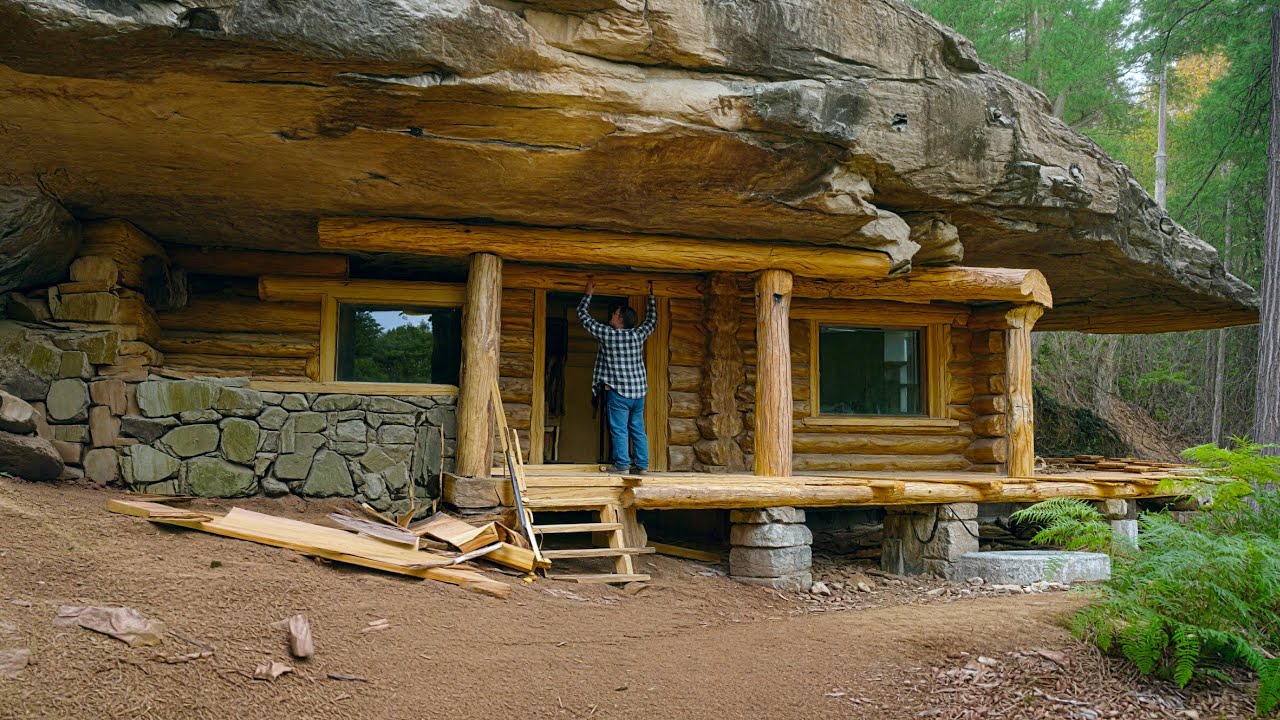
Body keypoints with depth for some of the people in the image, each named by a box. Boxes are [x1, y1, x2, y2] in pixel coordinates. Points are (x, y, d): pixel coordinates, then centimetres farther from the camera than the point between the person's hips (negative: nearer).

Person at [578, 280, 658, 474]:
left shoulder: (606, 334, -7)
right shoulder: (638, 334, 3)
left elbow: (583, 316, 4)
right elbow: (652, 321, 25)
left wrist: (589, 294, 16)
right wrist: (651, 296, 34)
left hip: (618, 391, -5)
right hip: (638, 391, 5)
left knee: (619, 430, -1)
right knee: (638, 429, 9)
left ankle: (622, 464, -2)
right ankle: (642, 464, 11)